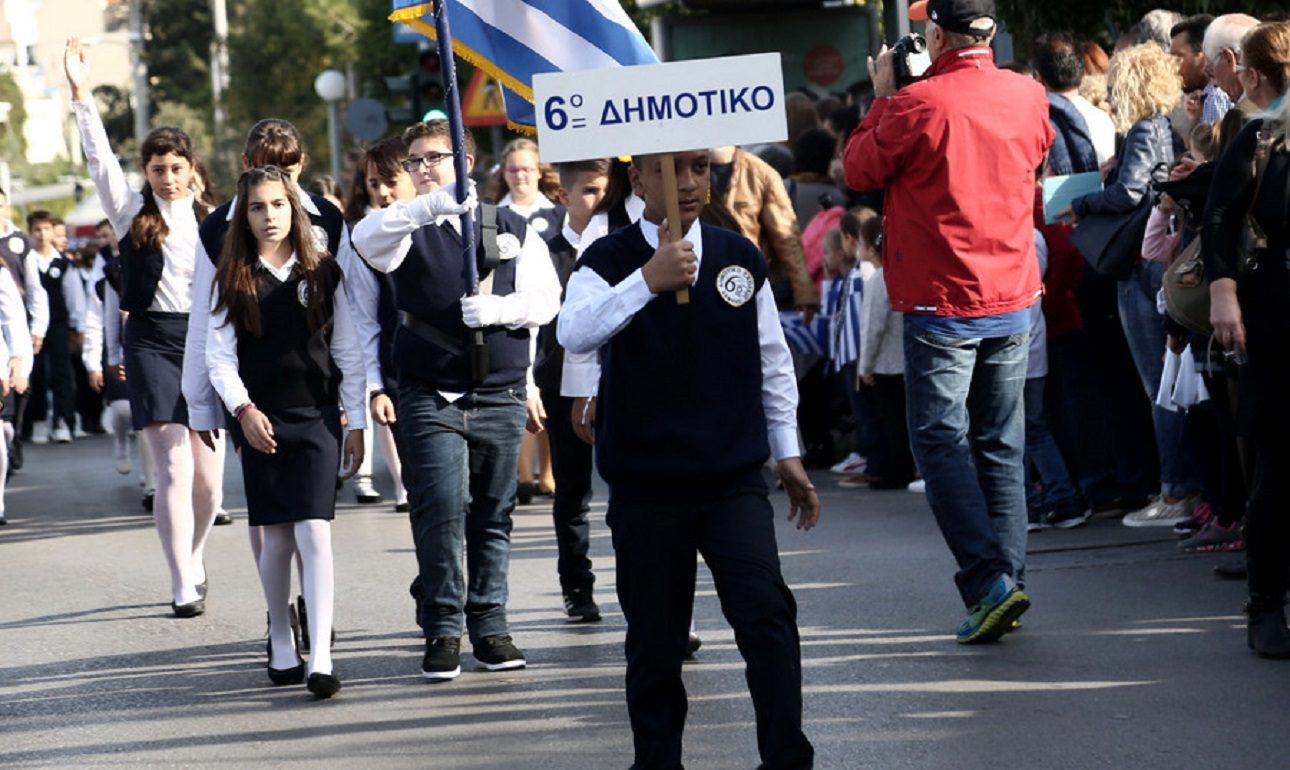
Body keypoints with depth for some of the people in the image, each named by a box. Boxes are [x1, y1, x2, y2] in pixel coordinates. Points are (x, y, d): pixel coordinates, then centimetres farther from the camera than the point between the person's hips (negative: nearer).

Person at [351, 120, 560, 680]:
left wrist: (498, 308, -15)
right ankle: (442, 629, -5)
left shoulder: (513, 229, 12)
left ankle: (489, 625, 16)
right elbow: (366, 237, -19)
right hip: (430, 396, -2)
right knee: (441, 508, -12)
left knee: (493, 516, 6)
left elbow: (546, 298, 5)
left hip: (500, 395, 2)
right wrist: (430, 206, -34)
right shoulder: (408, 229, 5)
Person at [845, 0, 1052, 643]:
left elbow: (859, 170, -2)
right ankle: (1008, 580, 11)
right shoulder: (1027, 97, 1)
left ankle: (988, 582, -13)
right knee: (1000, 445, 12)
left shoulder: (917, 105, -16)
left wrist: (882, 99, 10)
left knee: (941, 441, -1)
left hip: (941, 304, -5)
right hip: (1014, 299, 5)